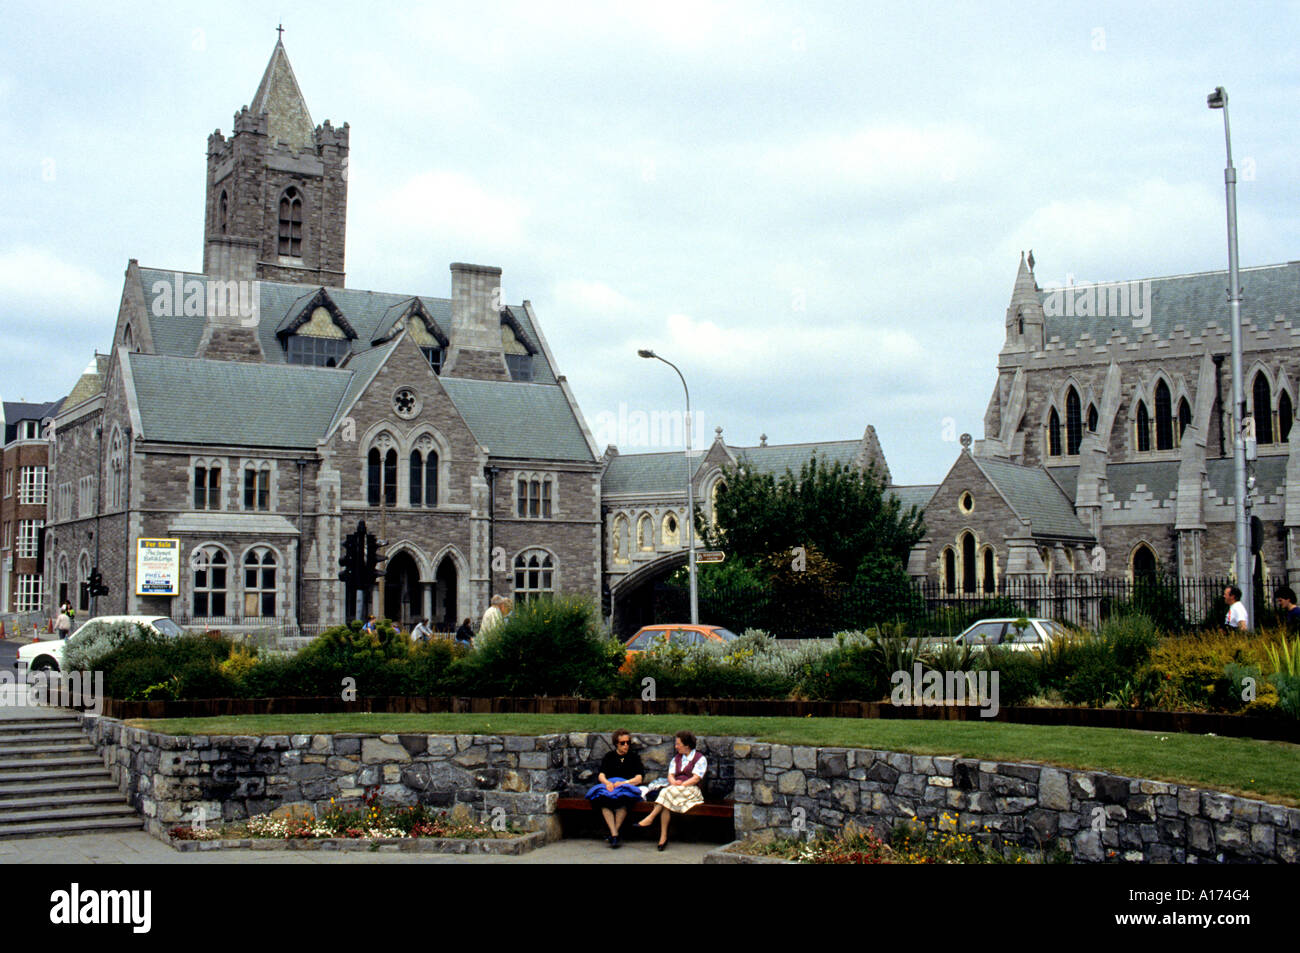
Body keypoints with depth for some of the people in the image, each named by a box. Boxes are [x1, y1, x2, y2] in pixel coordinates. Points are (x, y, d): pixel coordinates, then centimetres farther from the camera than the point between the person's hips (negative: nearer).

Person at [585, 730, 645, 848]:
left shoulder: (634, 757, 16)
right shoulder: (609, 757, 20)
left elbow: (639, 778, 4)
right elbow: (601, 775, 8)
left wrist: (623, 783, -13)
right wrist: (607, 782, -15)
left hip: (627, 787, -1)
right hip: (609, 785, 1)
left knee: (622, 800, -38)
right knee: (603, 799, -35)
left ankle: (613, 834, -32)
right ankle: (615, 835, -39)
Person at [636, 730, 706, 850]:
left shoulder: (700, 759, 5)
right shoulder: (676, 758, 25)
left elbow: (696, 778, -7)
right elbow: (670, 775, 14)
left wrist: (681, 785, -17)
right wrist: (674, 782, -10)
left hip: (691, 791, -4)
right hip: (674, 789, 4)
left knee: (669, 792, -35)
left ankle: (650, 818, -39)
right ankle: (663, 836, -37)